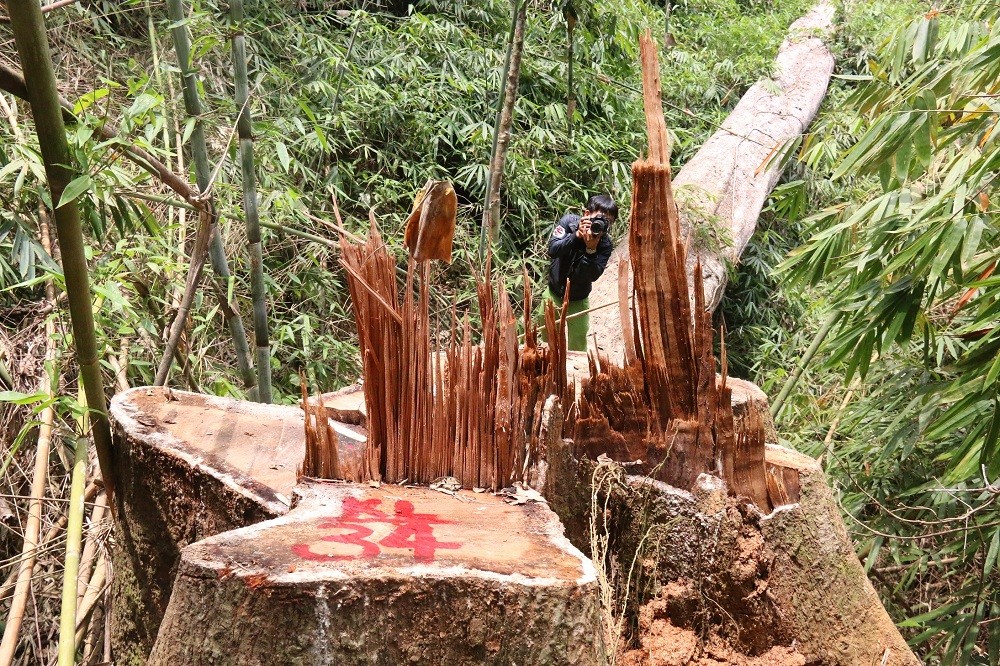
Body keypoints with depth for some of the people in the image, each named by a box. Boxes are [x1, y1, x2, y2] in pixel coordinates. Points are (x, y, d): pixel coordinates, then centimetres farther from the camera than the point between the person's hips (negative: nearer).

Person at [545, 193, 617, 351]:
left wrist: (591, 249, -39)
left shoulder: (605, 244, -18)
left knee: (578, 347, 5)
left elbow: (593, 275, -26)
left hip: (578, 301, -1)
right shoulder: (569, 221, -17)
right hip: (554, 293, 1)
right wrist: (576, 235, -38)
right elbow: (553, 251, -28)